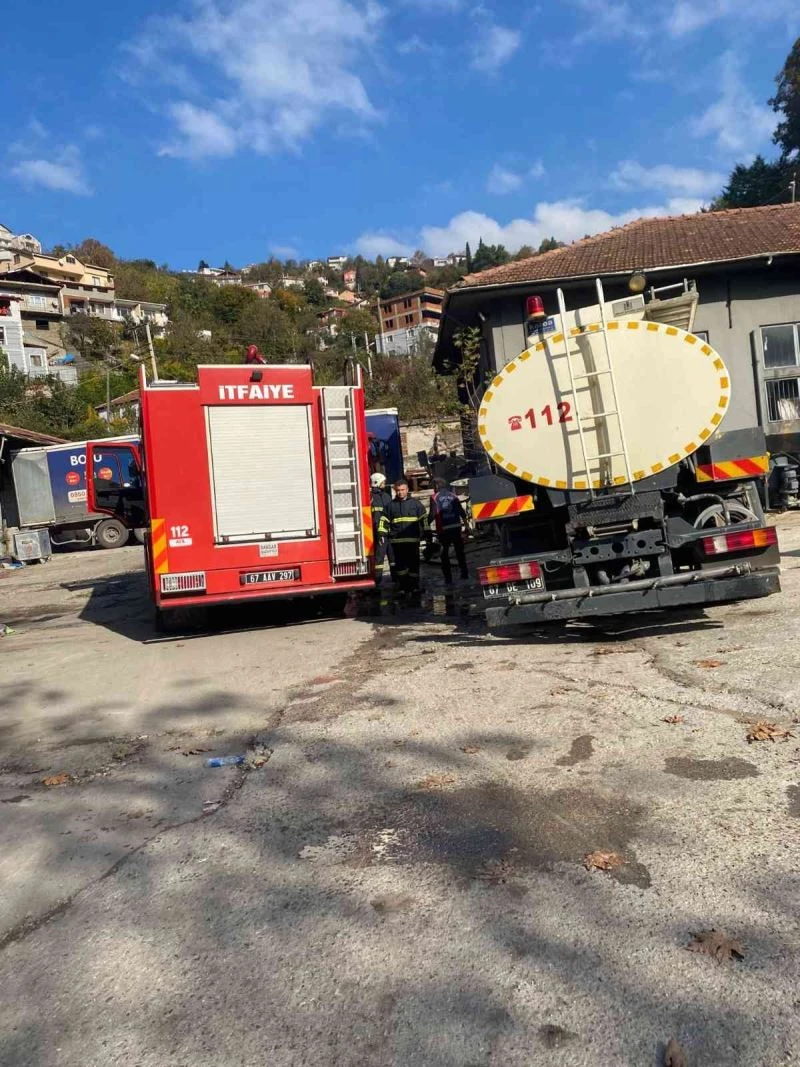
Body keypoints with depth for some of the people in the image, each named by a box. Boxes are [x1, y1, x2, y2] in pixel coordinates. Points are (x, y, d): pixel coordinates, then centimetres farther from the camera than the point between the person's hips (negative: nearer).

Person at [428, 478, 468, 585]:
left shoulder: (434, 497, -5)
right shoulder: (453, 495, 6)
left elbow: (433, 513, -15)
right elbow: (461, 510, 8)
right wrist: (464, 520, 22)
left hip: (443, 529, -3)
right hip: (456, 527, 3)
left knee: (444, 553, 6)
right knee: (459, 550, 17)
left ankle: (448, 578, 3)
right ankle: (464, 573, 20)